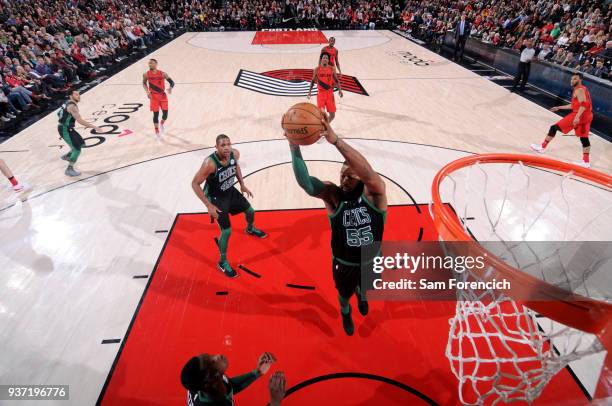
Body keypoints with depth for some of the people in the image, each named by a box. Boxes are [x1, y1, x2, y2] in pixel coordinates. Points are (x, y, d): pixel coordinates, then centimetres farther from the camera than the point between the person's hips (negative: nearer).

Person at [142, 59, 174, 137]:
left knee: (165, 113, -1)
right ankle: (157, 131, 12)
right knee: (156, 114, -3)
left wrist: (170, 88, -25)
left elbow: (172, 82, -4)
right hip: (154, 96, 0)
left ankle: (161, 124, 33)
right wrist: (147, 92, -5)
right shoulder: (146, 74, -4)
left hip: (163, 95, 0)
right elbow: (144, 83, 11)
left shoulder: (162, 74, -8)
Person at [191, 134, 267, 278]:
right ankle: (223, 262, 15)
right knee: (227, 231, -8)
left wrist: (242, 184, 6)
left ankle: (250, 229, 59)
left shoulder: (235, 154, -17)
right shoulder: (210, 163, -36)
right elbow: (195, 183, -27)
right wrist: (209, 205, -28)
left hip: (230, 191, 6)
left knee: (250, 211, 22)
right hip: (216, 197, -6)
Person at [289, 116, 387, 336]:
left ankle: (361, 296, 72)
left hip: (371, 261, 1)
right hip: (344, 264, 0)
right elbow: (305, 183, -41)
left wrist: (336, 140, -58)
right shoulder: (333, 195, -22)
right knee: (344, 293, 28)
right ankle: (345, 313, 65)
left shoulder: (374, 192, -24)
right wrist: (294, 146, -55)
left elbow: (368, 172, -48)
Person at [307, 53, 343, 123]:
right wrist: (309, 91, 0)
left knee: (332, 114, 2)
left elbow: (336, 80, 7)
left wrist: (340, 90, -7)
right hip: (321, 93, -2)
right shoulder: (317, 69, 1)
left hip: (330, 93, 2)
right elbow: (313, 81, 10)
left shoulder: (332, 69, 3)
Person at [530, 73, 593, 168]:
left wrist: (577, 117, -33)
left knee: (554, 128, -1)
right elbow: (574, 105, 31)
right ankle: (586, 161, 17)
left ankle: (542, 147, 3)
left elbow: (583, 104, -21)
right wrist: (559, 107, 35)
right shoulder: (582, 89, 24)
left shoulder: (578, 90, -8)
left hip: (579, 115, -10)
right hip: (587, 116, 10)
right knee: (584, 138, 13)